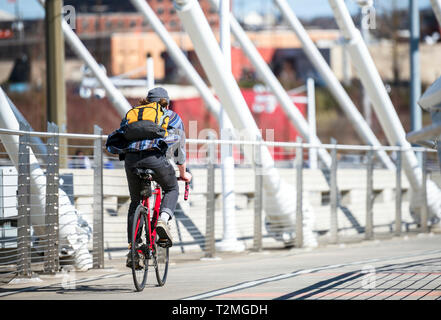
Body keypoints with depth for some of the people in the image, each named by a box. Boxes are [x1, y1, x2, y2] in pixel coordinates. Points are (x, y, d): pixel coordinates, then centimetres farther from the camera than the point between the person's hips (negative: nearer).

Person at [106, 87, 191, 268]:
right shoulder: (173, 117, 27)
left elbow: (114, 143, 33)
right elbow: (180, 148, 36)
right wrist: (183, 173, 51)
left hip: (131, 158, 2)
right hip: (155, 157, -2)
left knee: (135, 202, 18)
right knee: (171, 189, 25)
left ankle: (132, 250, 9)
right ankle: (163, 220, -4)